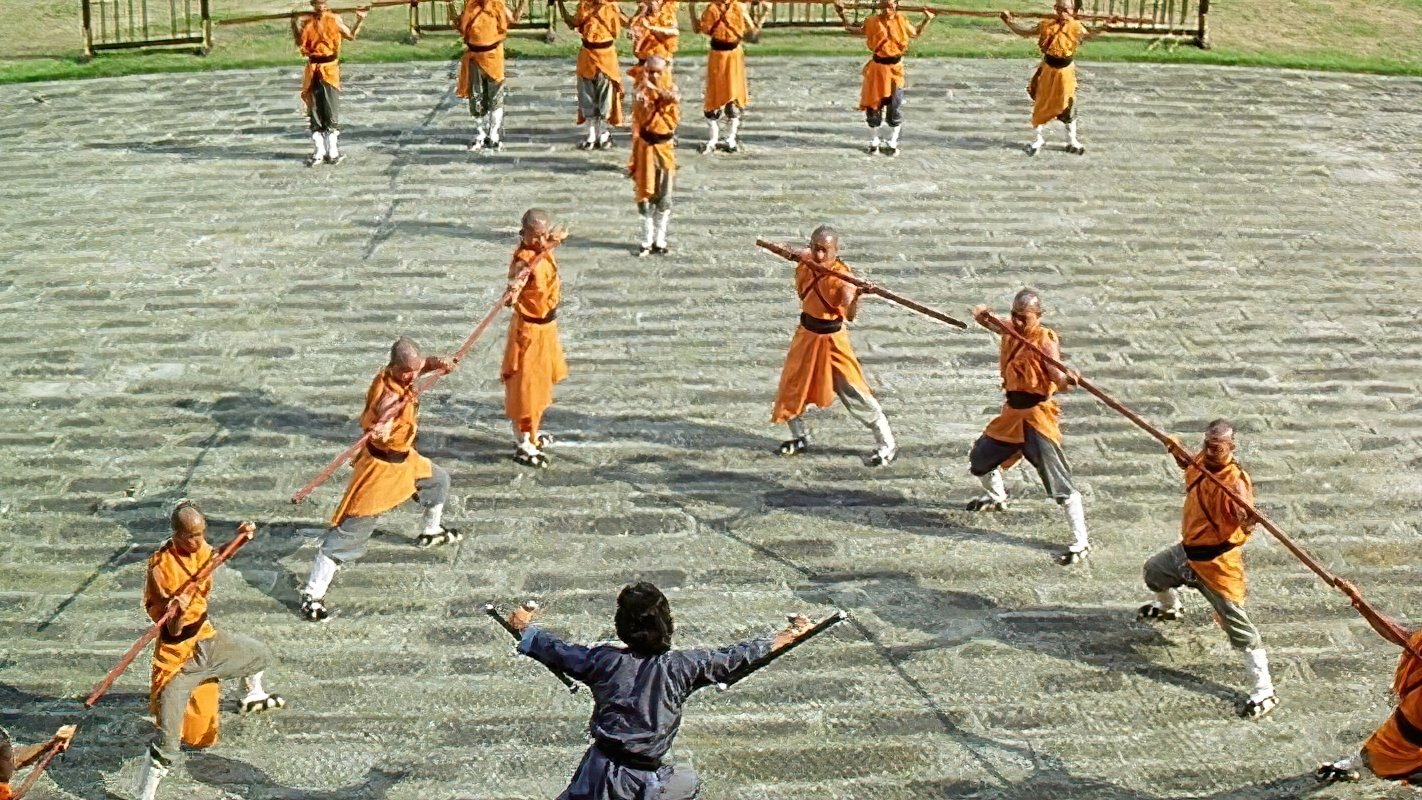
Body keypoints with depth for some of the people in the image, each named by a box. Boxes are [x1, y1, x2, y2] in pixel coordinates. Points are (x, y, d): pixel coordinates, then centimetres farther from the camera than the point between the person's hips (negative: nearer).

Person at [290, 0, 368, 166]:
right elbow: (300, 44, 5)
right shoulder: (306, 22, 4)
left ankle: (333, 151, 5)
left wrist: (360, 19, -5)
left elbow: (351, 35, 5)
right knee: (315, 111, 5)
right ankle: (319, 151, 11)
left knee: (331, 111, -2)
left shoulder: (335, 20, 1)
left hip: (330, 68, -2)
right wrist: (294, 23, -3)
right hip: (313, 69, 2)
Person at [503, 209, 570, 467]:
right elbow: (511, 297, -42)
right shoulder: (524, 260, -28)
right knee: (526, 387, 1)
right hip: (529, 329, -9)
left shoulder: (544, 250, -2)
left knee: (541, 383, 23)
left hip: (546, 324, 9)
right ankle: (524, 446, 11)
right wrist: (511, 293, -58)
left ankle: (532, 433, 40)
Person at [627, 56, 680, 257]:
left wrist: (654, 88, -36)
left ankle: (660, 240, 15)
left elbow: (674, 98, -29)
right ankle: (647, 241, 9)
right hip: (645, 146, -1)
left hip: (665, 146, 1)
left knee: (664, 196, 6)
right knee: (645, 194, 1)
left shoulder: (670, 89, -1)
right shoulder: (640, 91, -3)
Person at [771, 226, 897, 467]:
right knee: (791, 387, 16)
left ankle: (887, 445, 3)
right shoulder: (804, 262, -9)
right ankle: (800, 437, 37)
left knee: (856, 393, -7)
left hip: (831, 339, -6)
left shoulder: (842, 275, -25)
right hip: (806, 334, 6)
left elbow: (850, 315, -39)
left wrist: (856, 297, -59)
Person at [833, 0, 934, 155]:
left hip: (895, 69, 0)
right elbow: (855, 30, 10)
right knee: (873, 105, 6)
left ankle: (891, 143, 17)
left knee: (895, 107, 2)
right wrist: (842, 14, 2)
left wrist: (927, 20, 7)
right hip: (877, 67, 0)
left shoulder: (901, 21, 0)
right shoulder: (872, 22, -4)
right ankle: (874, 141, 23)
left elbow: (915, 34, 17)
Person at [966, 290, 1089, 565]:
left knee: (1059, 481, -12)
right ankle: (997, 497, 54)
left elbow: (1057, 376, -31)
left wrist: (1065, 379, -55)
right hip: (1012, 410, 8)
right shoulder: (1009, 333, 3)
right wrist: (985, 315, 5)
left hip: (1037, 414, -8)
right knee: (979, 460, 24)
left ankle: (1081, 542, -5)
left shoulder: (1045, 341, -17)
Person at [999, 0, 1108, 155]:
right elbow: (1025, 31, 1)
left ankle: (1072, 141, 20)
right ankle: (1038, 139, 20)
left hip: (1066, 72, 1)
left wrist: (1101, 29, -3)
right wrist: (1009, 21, -11)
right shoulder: (1046, 25, -6)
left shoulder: (1075, 27, -3)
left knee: (1068, 106, 7)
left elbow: (1088, 35, 14)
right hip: (1047, 71, -1)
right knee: (1041, 105, 6)